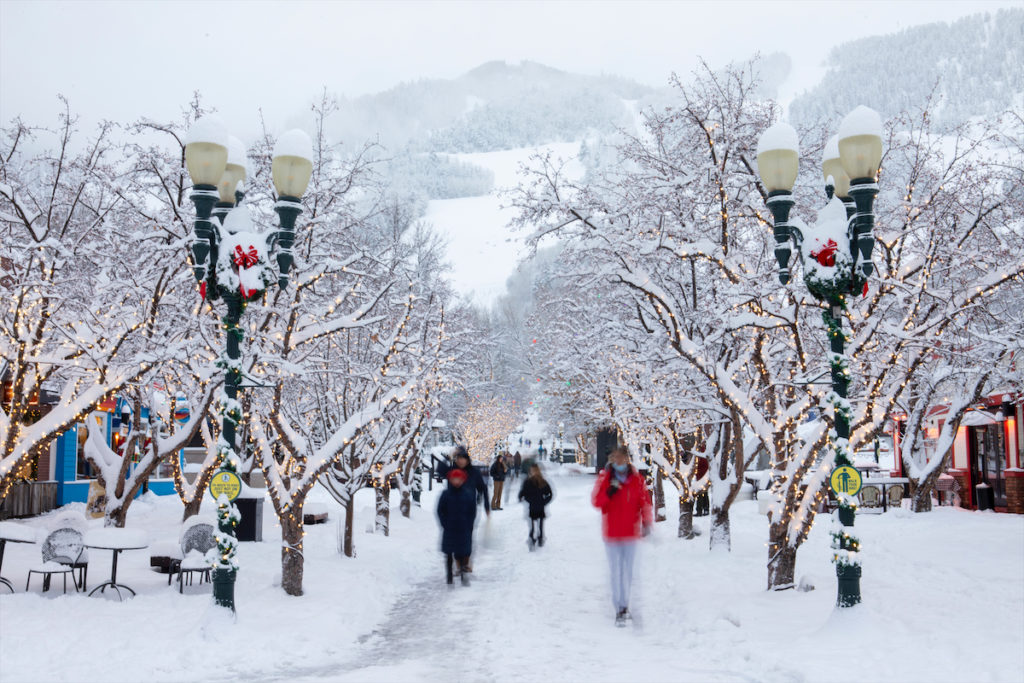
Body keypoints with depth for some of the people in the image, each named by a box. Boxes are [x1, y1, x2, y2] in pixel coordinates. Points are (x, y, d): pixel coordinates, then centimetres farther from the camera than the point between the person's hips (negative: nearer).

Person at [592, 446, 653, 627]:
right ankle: (620, 609, 3)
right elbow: (596, 501, -5)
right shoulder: (604, 478, -4)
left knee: (627, 571, 11)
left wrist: (647, 522, -6)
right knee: (616, 571, -3)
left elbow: (645, 501, 4)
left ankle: (624, 605, 25)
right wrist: (609, 493, -23)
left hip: (630, 531, 2)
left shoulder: (637, 479, 0)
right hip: (611, 532, -2)